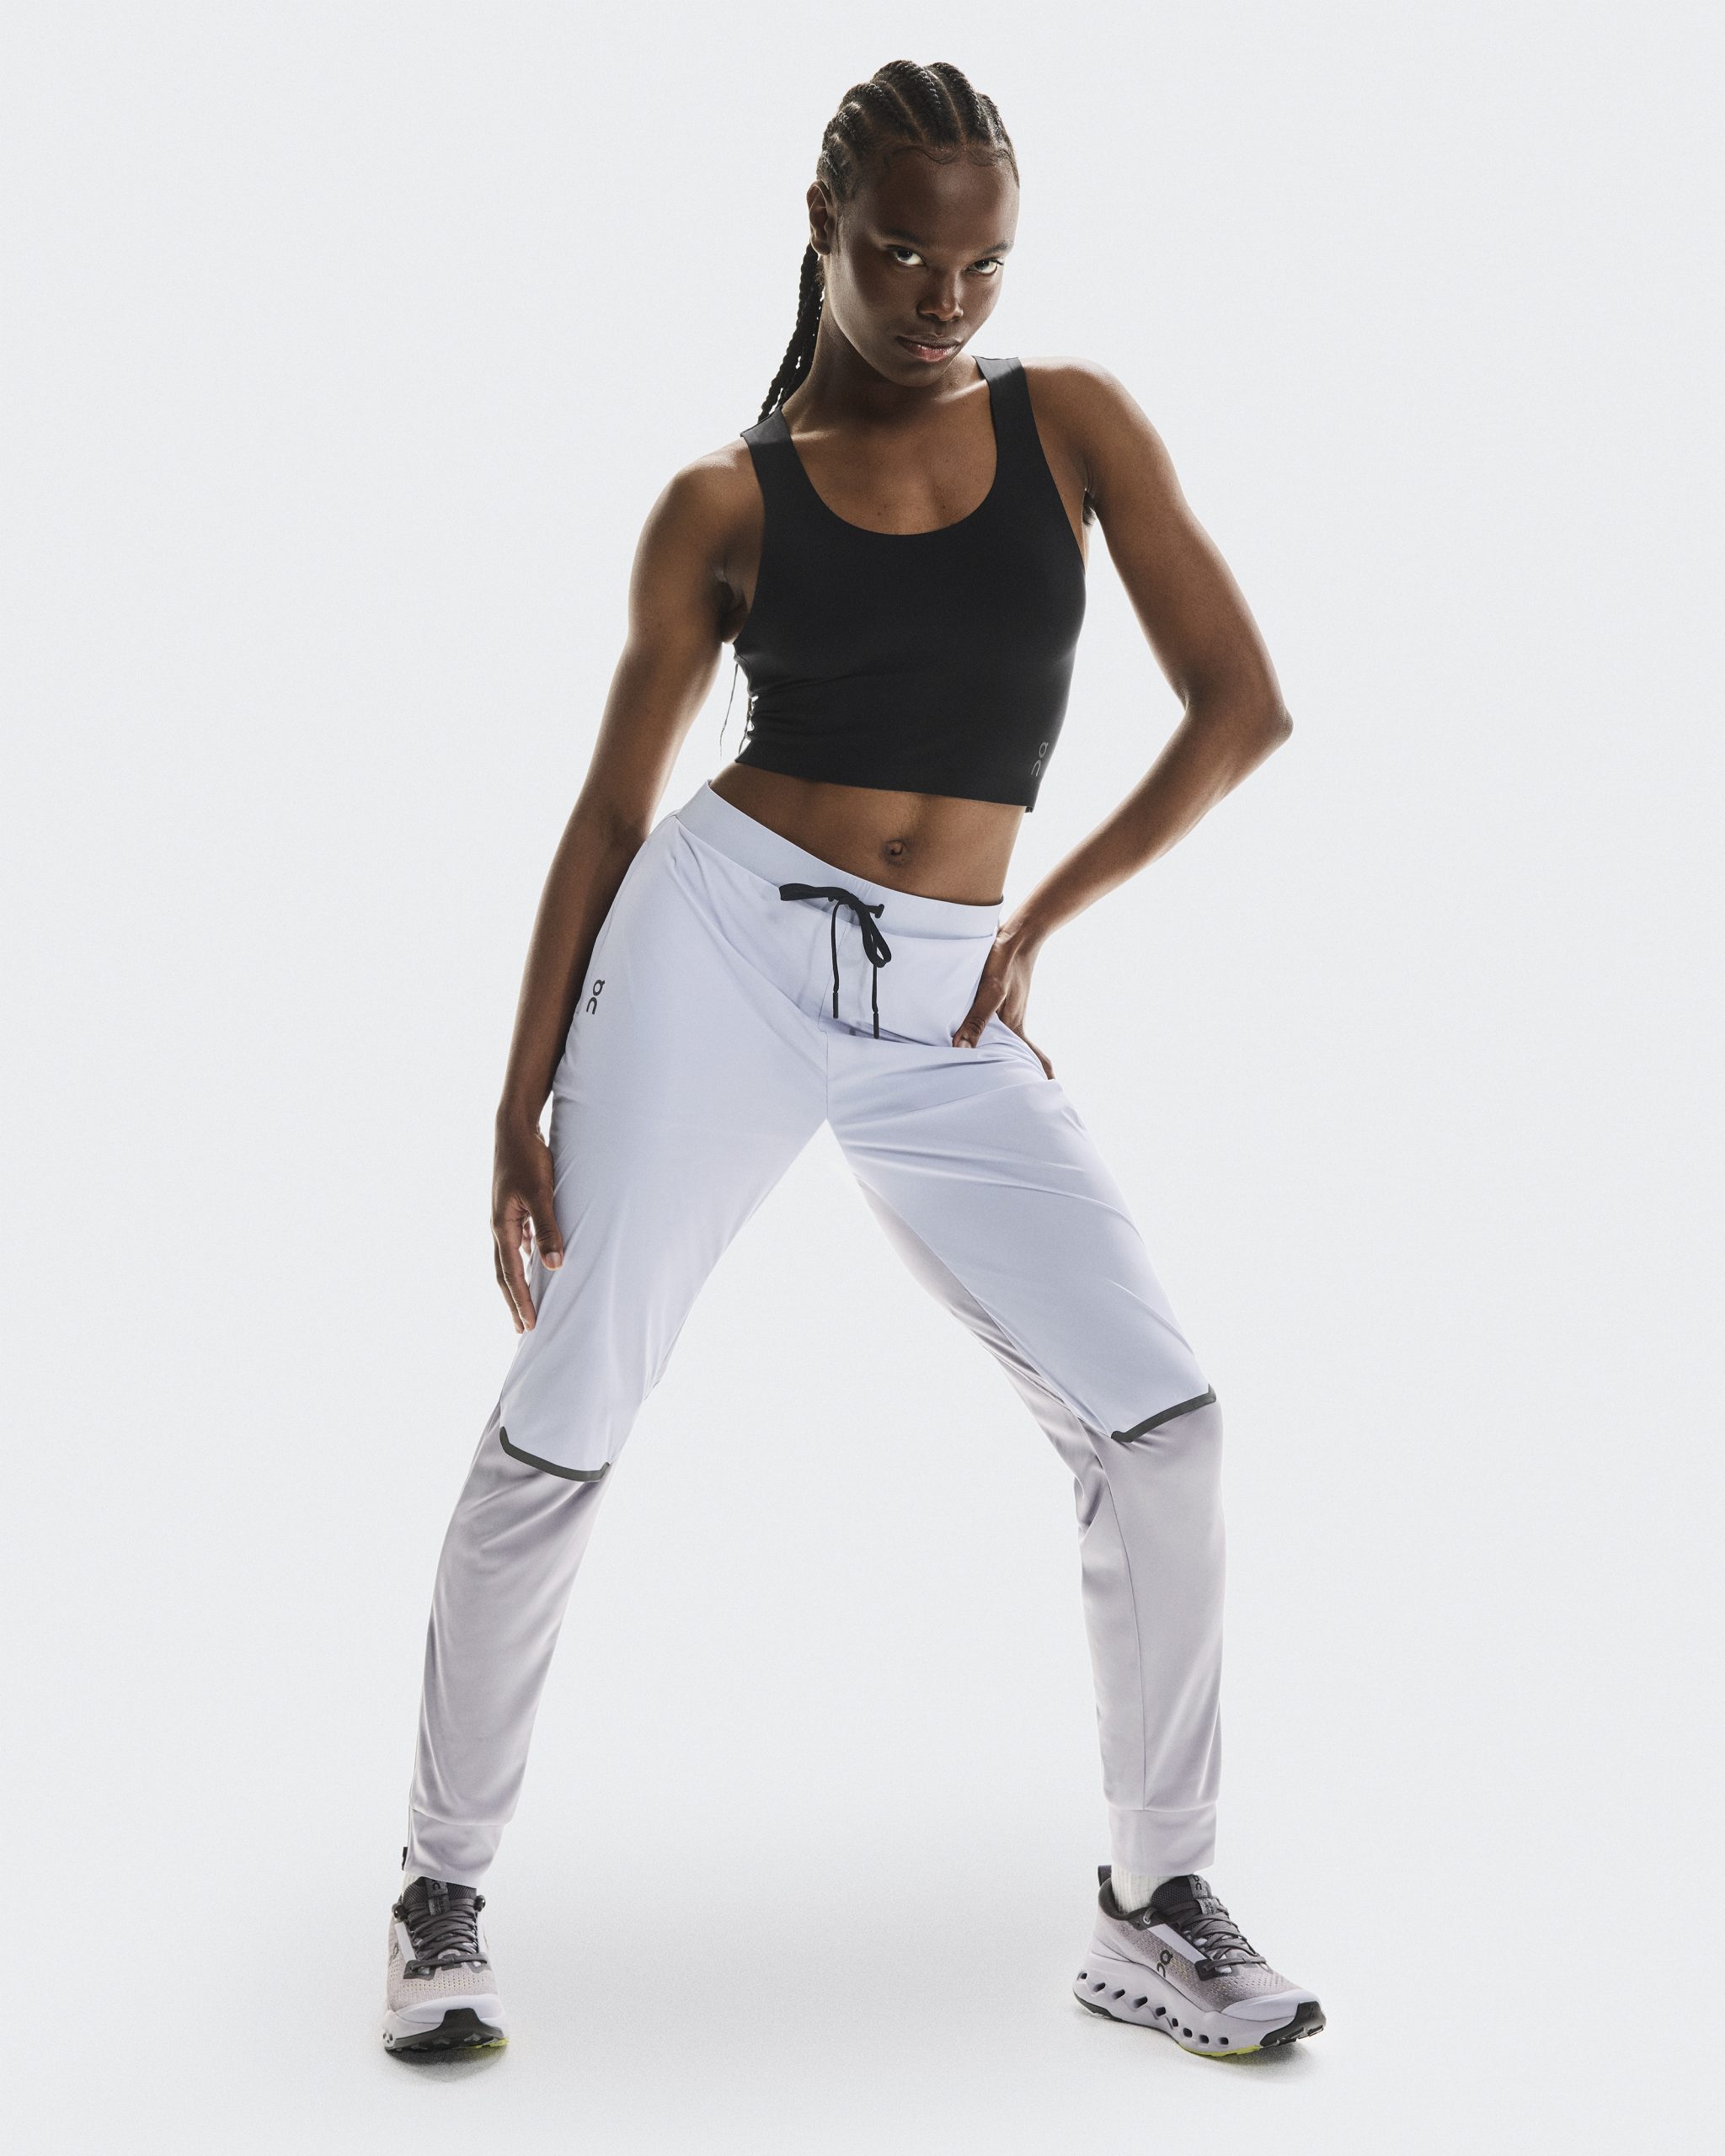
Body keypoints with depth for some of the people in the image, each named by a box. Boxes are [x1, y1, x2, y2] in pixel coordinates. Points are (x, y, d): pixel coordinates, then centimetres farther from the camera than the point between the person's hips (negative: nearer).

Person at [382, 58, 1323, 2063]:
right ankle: (443, 1891, 18)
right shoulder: (725, 502, 4)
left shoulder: (1073, 423, 7)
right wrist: (523, 1098, 1)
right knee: (558, 1432, -2)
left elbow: (1241, 707, 5)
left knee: (1157, 1410, -8)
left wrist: (1037, 918, 5)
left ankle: (1157, 1907, 10)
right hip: (718, 940, -1)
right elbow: (614, 803, 5)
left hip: (941, 1012, 2)